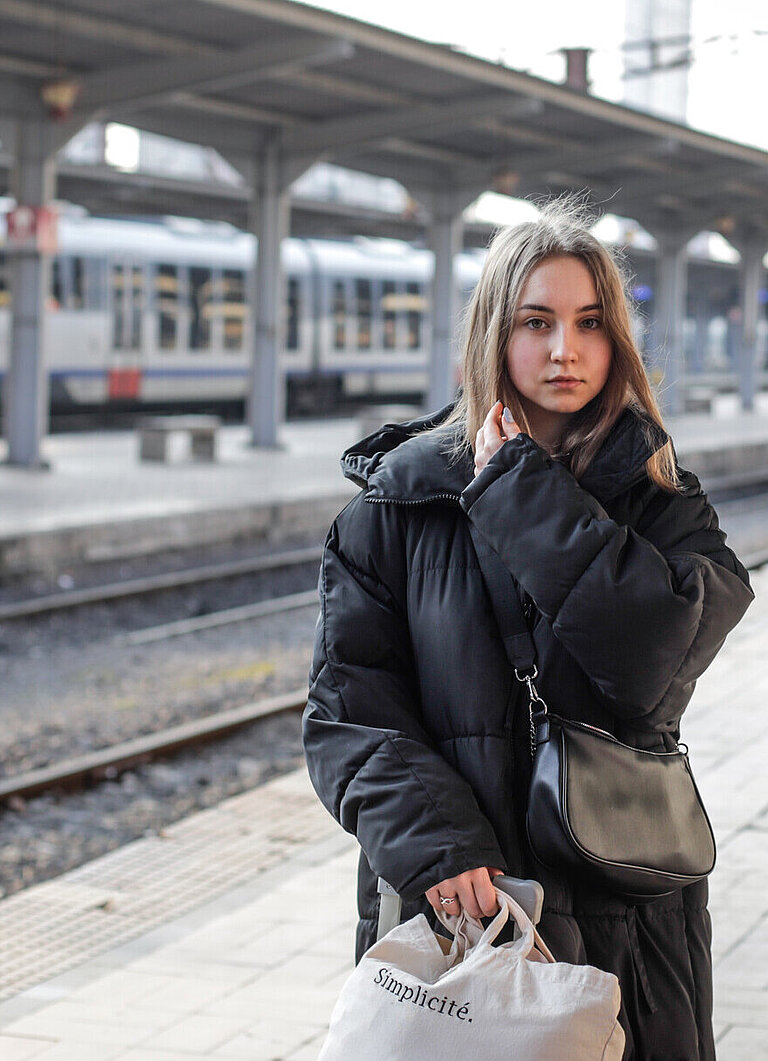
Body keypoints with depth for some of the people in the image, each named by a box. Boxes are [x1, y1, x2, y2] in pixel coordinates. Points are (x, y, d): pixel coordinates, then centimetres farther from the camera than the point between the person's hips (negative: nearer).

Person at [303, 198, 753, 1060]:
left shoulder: (654, 497, 3)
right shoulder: (401, 497, 1)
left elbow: (656, 662, -17)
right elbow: (347, 706, -4)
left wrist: (522, 493, -14)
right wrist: (432, 843, -20)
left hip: (624, 915, 1)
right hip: (449, 910, 0)